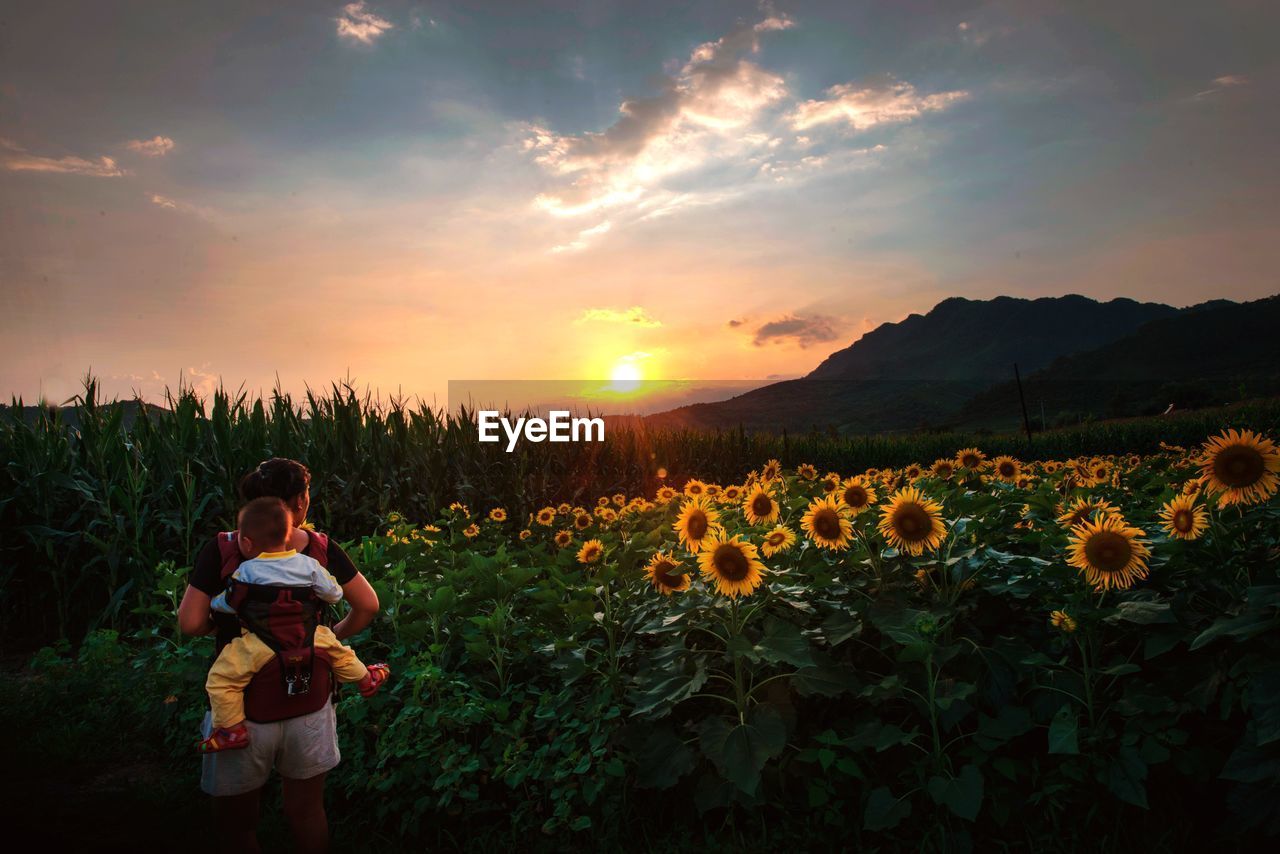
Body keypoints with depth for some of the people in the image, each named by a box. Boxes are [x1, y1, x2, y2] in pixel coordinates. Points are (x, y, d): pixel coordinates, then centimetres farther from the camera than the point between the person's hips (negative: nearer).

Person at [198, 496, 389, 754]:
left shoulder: (246, 572, -9)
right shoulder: (309, 565, -2)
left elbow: (226, 604, 1)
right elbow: (334, 594, 7)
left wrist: (213, 603, 23)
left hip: (261, 646, -4)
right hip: (308, 638, 4)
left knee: (220, 679, 8)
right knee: (337, 649, 29)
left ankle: (232, 730, 5)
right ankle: (365, 680, 45)